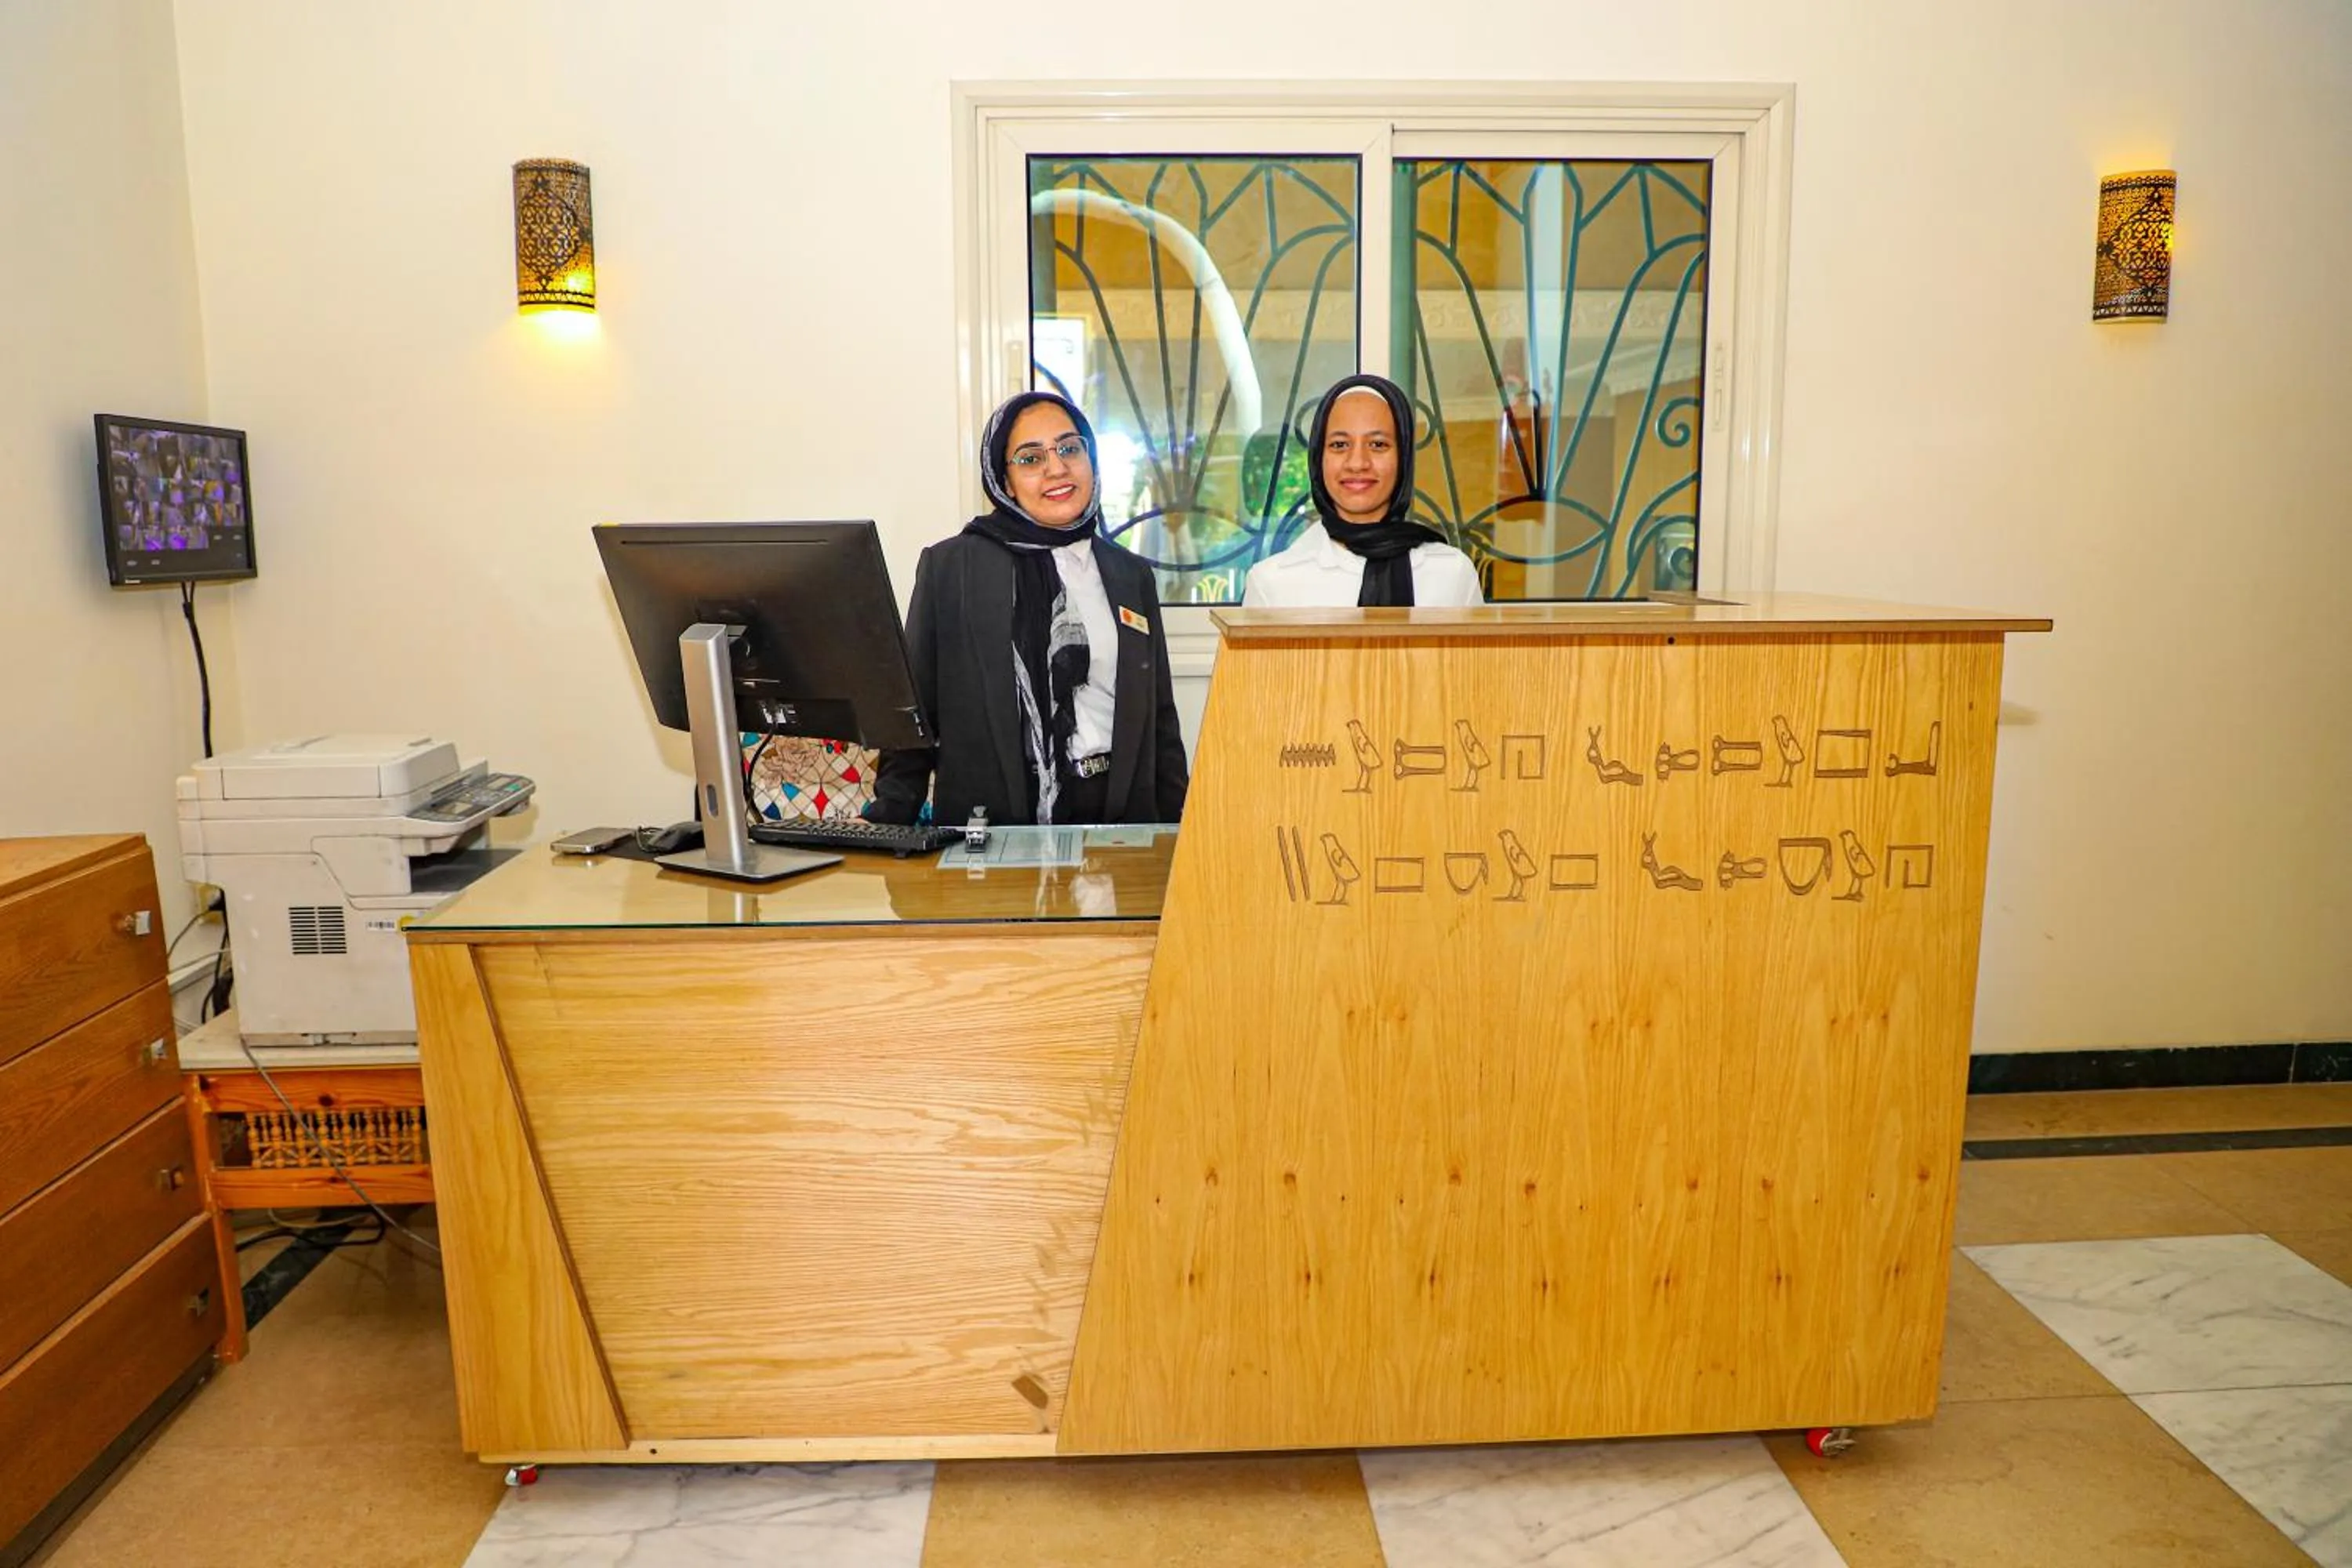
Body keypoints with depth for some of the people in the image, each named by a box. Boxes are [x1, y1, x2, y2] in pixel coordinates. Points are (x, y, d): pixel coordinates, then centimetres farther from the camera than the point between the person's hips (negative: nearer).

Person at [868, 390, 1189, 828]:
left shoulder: (1132, 576, 16)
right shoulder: (948, 567, 6)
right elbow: (914, 709, 7)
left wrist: (1176, 835, 12)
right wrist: (888, 823, -3)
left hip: (1118, 816, 3)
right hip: (990, 821, -3)